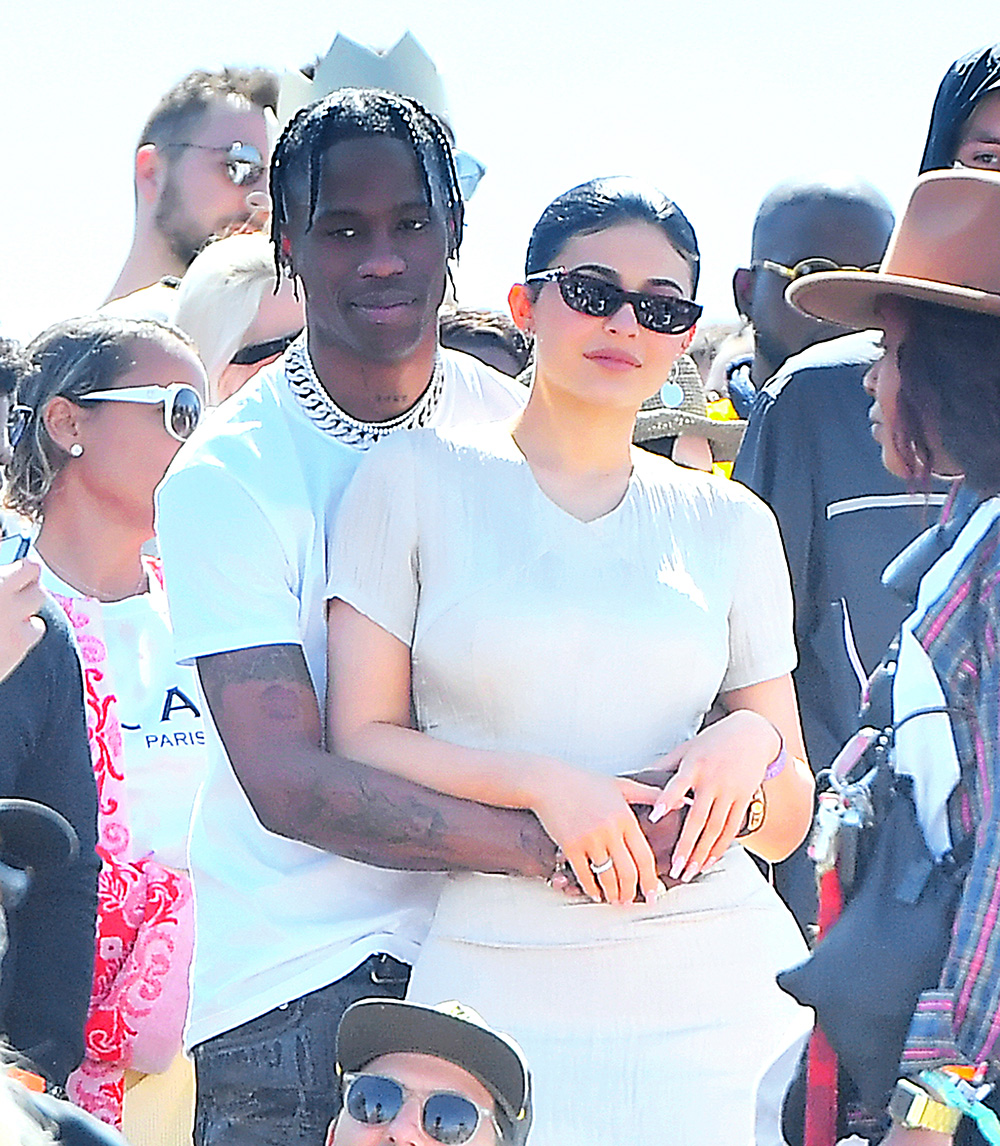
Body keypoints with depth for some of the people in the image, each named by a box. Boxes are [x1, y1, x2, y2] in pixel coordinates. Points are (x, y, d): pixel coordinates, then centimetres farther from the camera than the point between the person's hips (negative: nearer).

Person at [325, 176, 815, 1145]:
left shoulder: (729, 524, 11)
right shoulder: (417, 480, 3)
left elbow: (786, 825, 14)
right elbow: (360, 740, -2)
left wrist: (750, 747, -8)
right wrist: (542, 786, -15)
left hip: (716, 991, 2)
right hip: (500, 984, -2)